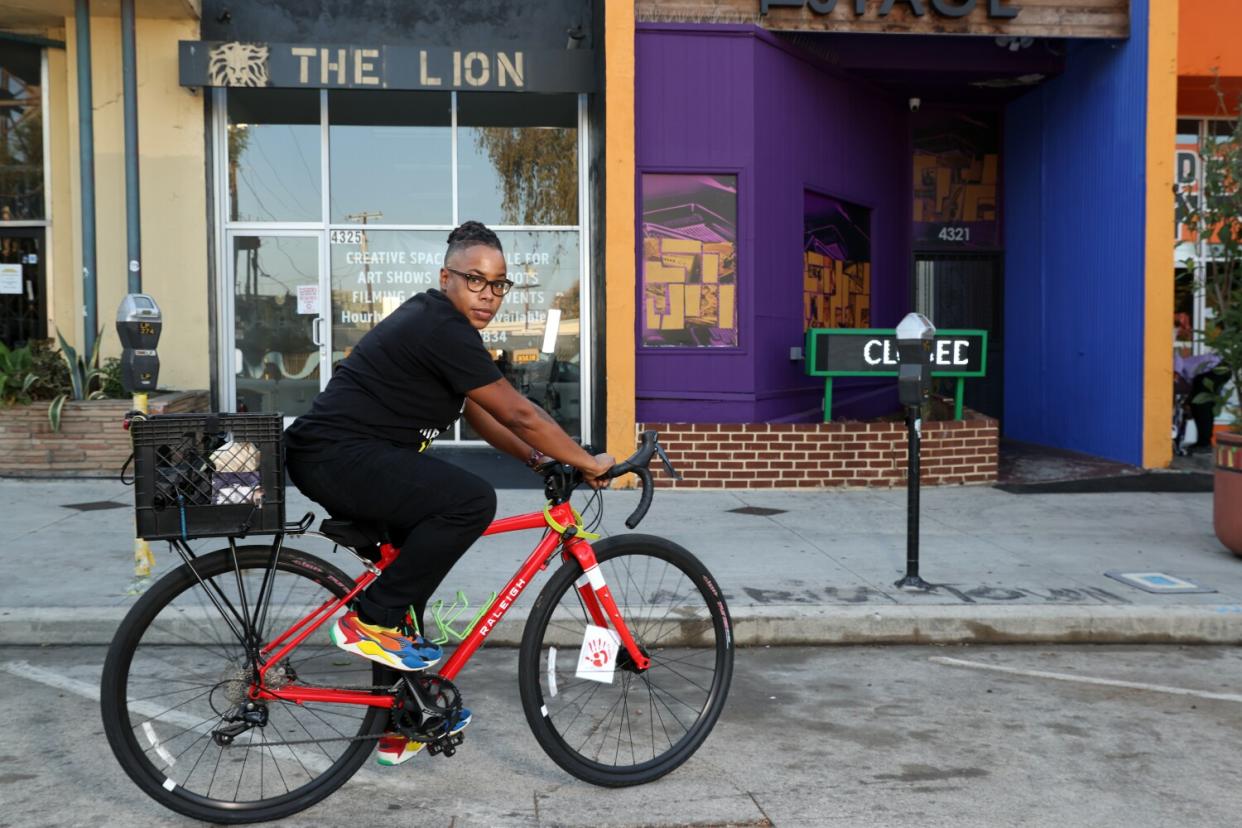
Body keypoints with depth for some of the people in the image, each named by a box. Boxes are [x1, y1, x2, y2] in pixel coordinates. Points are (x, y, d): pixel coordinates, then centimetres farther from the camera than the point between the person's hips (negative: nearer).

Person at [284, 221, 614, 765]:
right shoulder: (444, 330, -16)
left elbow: (479, 414, 21)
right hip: (340, 457, -11)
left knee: (412, 561, 21)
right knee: (472, 500, -24)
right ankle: (372, 619, -11)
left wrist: (540, 460, 14)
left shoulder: (432, 321, 17)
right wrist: (588, 464, -5)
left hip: (329, 458, 11)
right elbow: (519, 415, -15)